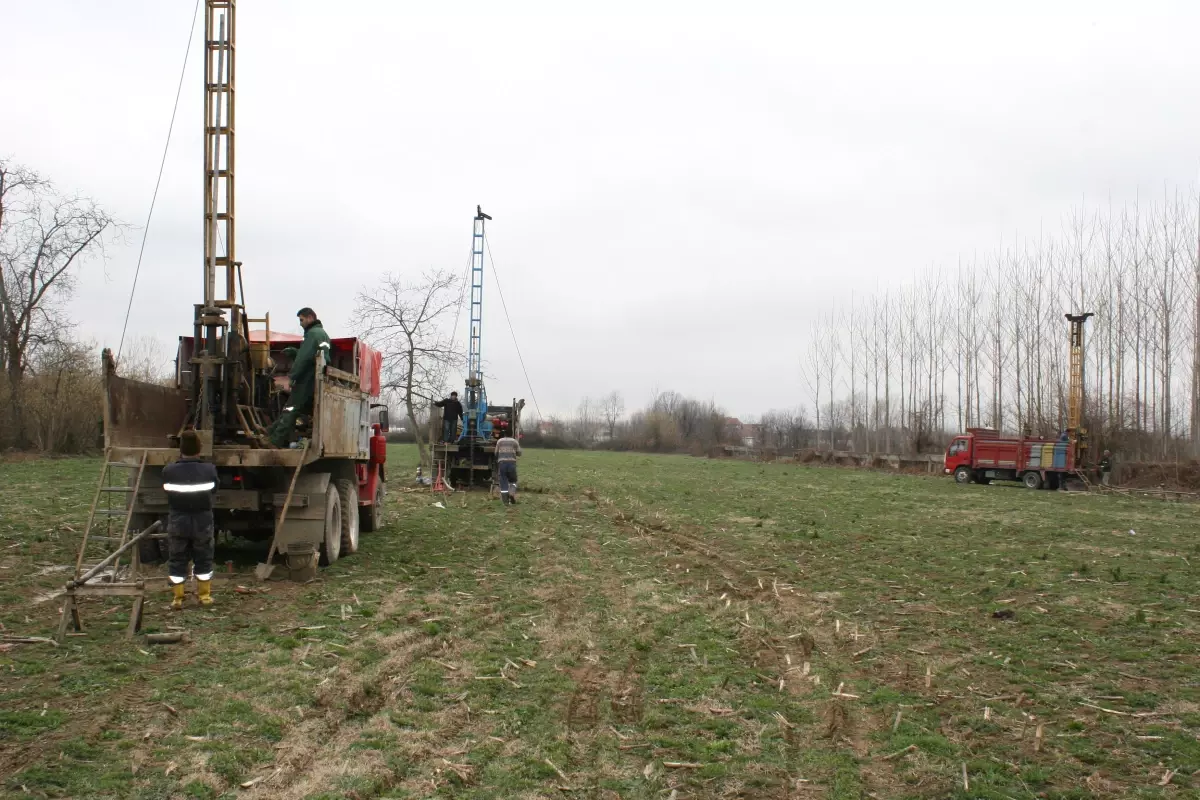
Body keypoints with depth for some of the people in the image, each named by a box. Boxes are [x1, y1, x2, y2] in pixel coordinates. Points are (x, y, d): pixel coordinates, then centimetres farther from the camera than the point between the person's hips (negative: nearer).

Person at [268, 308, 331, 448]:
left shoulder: (313, 333, -10)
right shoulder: (323, 334, 22)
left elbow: (304, 357, -18)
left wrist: (292, 376, -14)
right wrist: (293, 352, 13)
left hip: (307, 380, -10)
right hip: (319, 381, 10)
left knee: (290, 410, -10)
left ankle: (276, 440, -14)